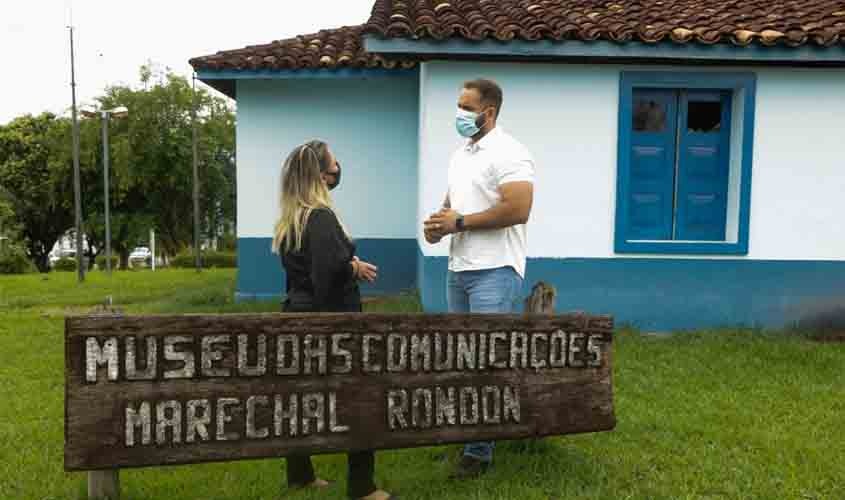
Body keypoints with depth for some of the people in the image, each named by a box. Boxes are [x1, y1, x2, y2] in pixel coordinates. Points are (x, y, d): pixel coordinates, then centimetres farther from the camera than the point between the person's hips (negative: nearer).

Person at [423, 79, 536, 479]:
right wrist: (438, 224, 1)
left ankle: (479, 449, 7)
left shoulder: (508, 153, -12)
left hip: (494, 272, -9)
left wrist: (459, 223, -16)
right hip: (458, 269, 9)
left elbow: (518, 210, -22)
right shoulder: (460, 153, 15)